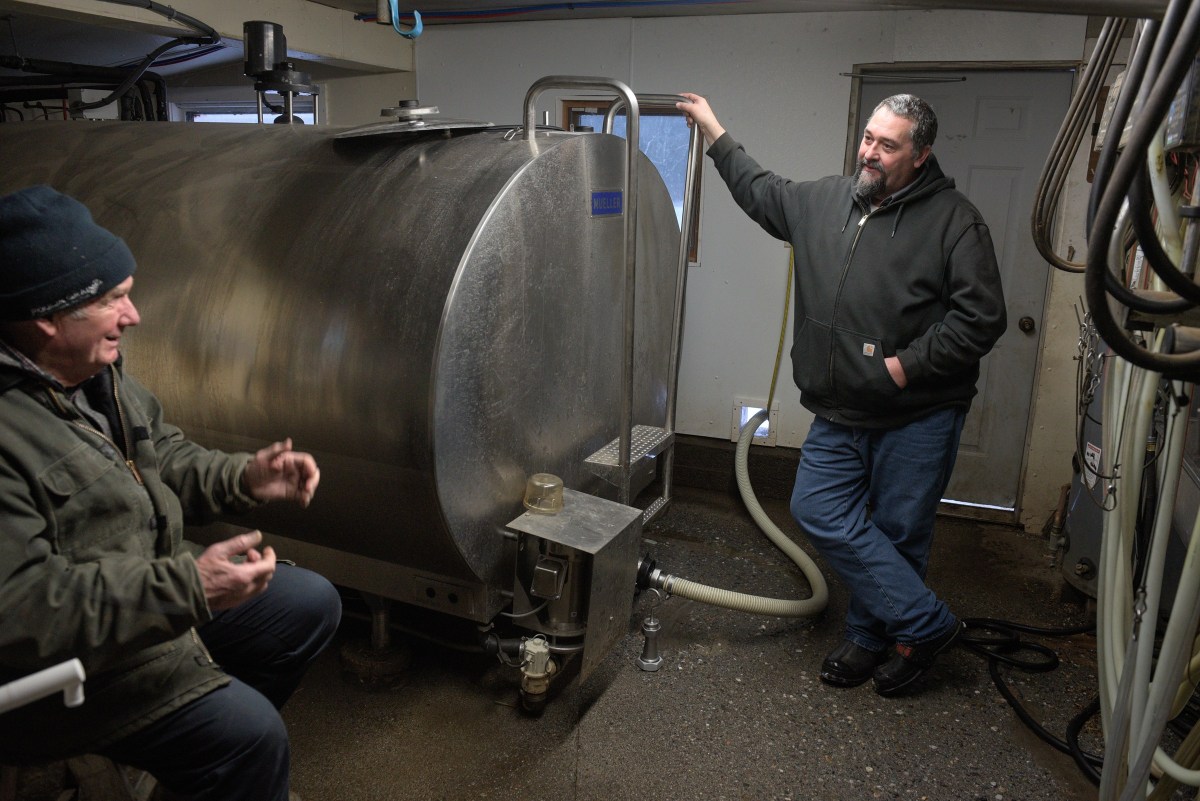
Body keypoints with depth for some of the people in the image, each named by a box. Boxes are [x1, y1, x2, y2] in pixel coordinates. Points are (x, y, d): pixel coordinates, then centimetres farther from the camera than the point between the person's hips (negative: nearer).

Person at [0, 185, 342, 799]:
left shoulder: (94, 370, 1)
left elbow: (163, 459, 13)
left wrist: (243, 479, -5)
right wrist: (185, 585, -33)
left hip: (159, 590, 9)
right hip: (66, 665, -9)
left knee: (311, 603, 10)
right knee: (248, 732, -23)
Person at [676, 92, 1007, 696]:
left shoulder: (953, 220, -7)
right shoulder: (824, 200, 9)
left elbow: (981, 317, -13)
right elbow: (759, 191, 25)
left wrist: (907, 364, -16)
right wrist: (714, 131, 24)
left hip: (917, 418, -5)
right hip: (840, 413, 6)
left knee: (897, 535, 6)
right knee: (819, 511, 1)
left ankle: (871, 635, 27)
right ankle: (925, 623, 14)